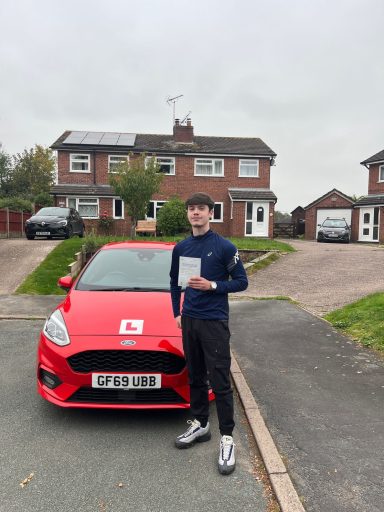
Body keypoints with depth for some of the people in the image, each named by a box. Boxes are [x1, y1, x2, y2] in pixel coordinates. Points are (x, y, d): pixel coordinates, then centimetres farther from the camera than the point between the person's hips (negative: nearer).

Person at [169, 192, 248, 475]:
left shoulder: (225, 247, -8)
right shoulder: (181, 247, 8)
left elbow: (241, 282, -5)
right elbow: (175, 282, 18)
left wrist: (212, 286, -17)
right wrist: (177, 313, 11)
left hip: (215, 322, -5)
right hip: (189, 320, 5)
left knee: (220, 382, -2)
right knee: (196, 377, 16)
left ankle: (227, 438, 10)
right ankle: (200, 425, 33)